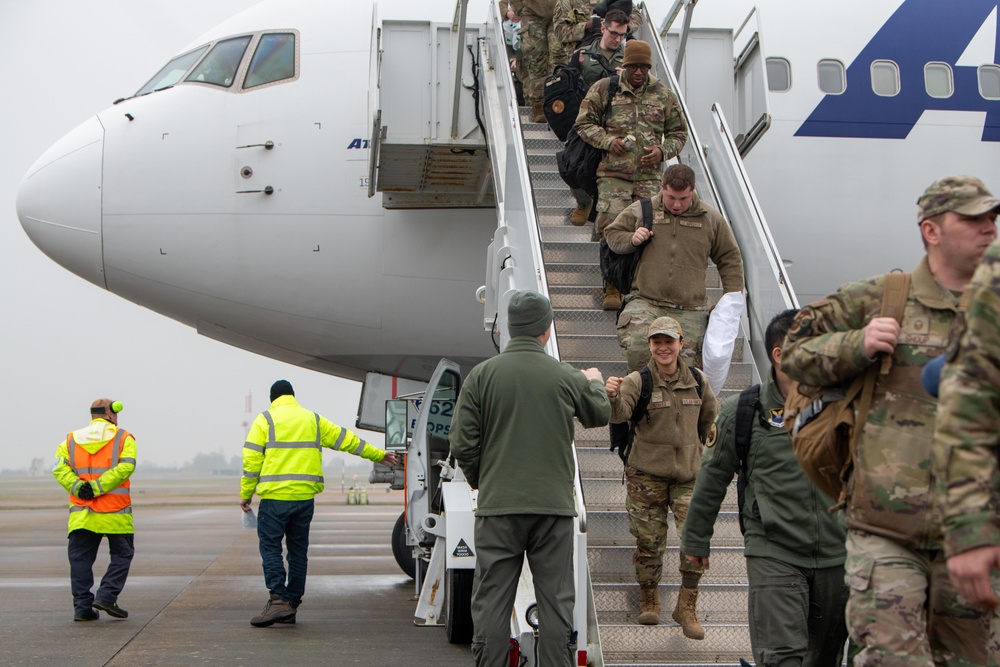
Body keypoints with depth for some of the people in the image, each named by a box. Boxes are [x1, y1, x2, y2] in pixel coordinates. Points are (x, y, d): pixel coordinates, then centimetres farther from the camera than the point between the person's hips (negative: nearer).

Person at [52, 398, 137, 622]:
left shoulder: (71, 440, 13)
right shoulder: (123, 438, 2)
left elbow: (59, 468, -3)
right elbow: (126, 467, -15)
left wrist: (77, 487, -11)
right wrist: (98, 487, -16)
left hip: (81, 513, 3)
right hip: (115, 512, -3)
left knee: (81, 559, 8)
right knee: (121, 555, 10)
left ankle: (82, 607, 4)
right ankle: (106, 596, -2)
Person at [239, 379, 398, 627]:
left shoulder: (264, 420, 3)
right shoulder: (313, 420, 14)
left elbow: (252, 460, -3)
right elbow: (346, 440, 19)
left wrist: (246, 494, 4)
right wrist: (378, 455, 29)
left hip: (274, 497, -4)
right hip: (305, 496, 4)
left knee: (270, 547, -1)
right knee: (298, 550, 11)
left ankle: (278, 600, -15)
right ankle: (291, 606, 14)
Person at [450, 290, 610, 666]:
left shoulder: (482, 375, -3)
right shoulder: (568, 377, -1)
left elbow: (463, 444, -4)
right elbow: (600, 416, 19)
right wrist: (595, 383, 40)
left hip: (497, 506, 0)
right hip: (554, 505, 0)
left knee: (491, 602, 5)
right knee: (555, 602, 8)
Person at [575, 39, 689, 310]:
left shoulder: (663, 94, 12)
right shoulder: (603, 89, 6)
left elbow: (679, 132, 19)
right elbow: (584, 123, 9)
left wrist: (663, 151, -2)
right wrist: (608, 141, -9)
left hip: (649, 177, 2)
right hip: (613, 174, -2)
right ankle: (612, 287, -1)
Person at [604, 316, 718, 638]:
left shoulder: (696, 380, 3)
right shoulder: (638, 381, -8)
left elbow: (709, 415, 22)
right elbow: (619, 414, -26)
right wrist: (613, 396, -46)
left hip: (688, 473, 2)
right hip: (647, 474, -2)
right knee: (649, 540, 4)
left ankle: (687, 607, 4)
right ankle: (648, 600, 26)